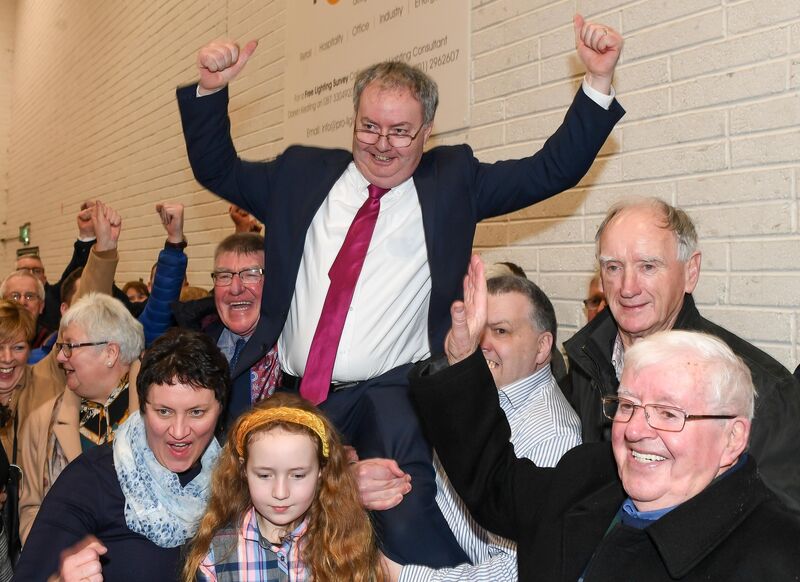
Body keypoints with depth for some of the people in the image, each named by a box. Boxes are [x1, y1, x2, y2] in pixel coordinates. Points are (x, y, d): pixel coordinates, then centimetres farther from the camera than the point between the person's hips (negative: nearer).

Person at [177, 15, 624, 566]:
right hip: (295, 393, 4)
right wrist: (211, 88, 5)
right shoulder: (303, 171, 12)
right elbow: (217, 169, 18)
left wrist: (598, 81, -4)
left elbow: (552, 170, 4)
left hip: (388, 397, -4)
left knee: (408, 529, -24)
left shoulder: (453, 179, 6)